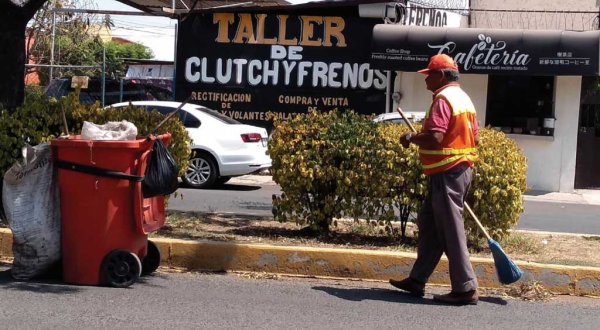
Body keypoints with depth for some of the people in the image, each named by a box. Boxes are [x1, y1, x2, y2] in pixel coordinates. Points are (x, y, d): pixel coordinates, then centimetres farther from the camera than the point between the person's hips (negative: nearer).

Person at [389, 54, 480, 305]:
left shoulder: (443, 99, -16)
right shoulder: (463, 97, 16)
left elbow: (434, 137, -26)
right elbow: (473, 136, 19)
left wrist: (411, 138, -10)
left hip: (446, 173, -10)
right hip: (462, 169, 10)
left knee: (451, 230, -5)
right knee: (429, 225, 14)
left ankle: (465, 288, -1)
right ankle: (417, 280, 20)